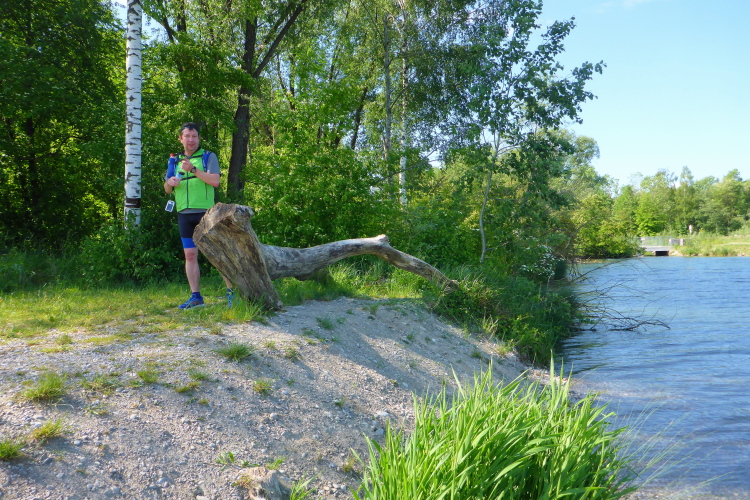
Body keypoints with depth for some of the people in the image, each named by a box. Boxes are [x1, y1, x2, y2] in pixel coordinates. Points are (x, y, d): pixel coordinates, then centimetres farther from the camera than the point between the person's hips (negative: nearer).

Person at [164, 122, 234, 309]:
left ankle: (231, 291, -2)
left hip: (206, 212, -5)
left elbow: (215, 181, -11)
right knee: (190, 255, 5)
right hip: (184, 214, 5)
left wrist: (193, 170, -19)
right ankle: (195, 296, 10)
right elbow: (167, 190, 19)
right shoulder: (176, 161, 18)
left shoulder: (208, 157, 5)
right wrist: (170, 183, -3)